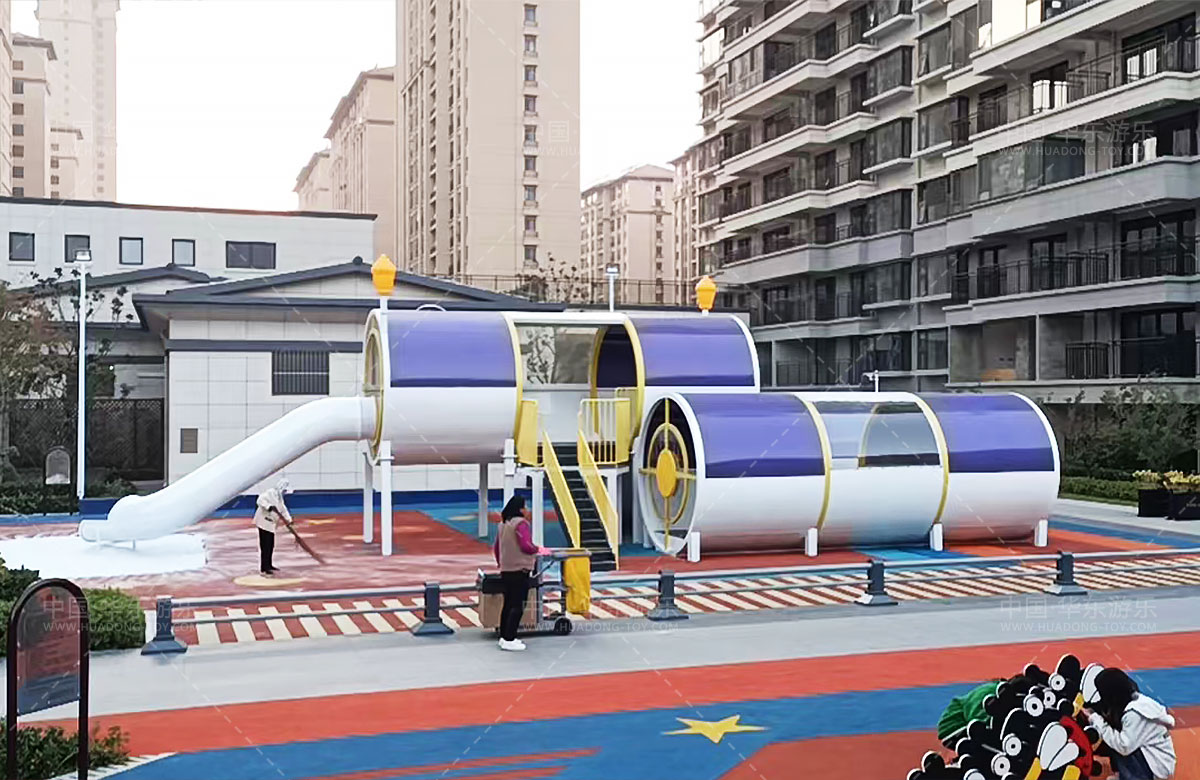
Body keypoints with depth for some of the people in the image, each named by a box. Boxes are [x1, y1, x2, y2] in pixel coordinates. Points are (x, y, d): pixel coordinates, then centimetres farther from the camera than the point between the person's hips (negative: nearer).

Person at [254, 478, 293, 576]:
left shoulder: (279, 497, 16)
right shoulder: (270, 493, -14)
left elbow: (283, 509, 17)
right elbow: (260, 500, -29)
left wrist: (288, 520, 5)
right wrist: (270, 507, -41)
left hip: (271, 524, 10)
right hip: (264, 523, -10)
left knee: (271, 545, 16)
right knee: (265, 546, -11)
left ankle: (269, 565, 30)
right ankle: (263, 570, -10)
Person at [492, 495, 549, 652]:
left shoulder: (503, 523, 11)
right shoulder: (520, 523, -14)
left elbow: (496, 547, 19)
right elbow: (526, 546, -22)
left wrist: (500, 562, 33)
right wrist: (539, 550, -4)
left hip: (505, 570, 9)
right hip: (520, 570, -9)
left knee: (508, 604, 16)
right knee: (518, 606, -4)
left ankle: (504, 637, 22)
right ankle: (509, 640, -5)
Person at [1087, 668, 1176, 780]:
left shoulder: (1135, 713, -27)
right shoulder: (1135, 699, -1)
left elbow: (1123, 747, -28)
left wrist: (1097, 720, -22)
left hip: (1158, 766, -9)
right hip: (1149, 756, 9)